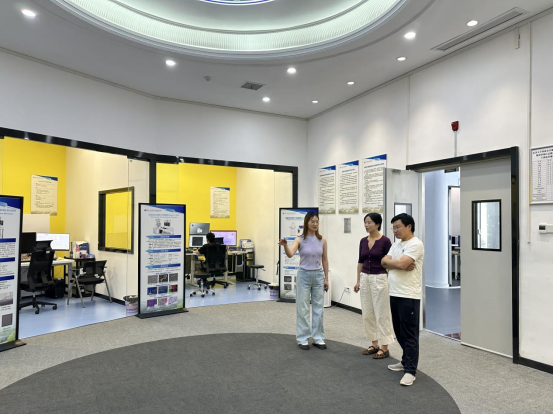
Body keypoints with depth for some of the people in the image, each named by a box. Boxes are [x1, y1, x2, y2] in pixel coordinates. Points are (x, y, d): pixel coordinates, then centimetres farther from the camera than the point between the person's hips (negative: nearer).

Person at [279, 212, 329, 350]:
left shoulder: (322, 240, 2)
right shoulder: (300, 239, -7)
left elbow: (325, 260, 7)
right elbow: (290, 254, -24)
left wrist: (326, 278, 5)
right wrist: (285, 245, -45)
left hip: (318, 275, 3)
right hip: (304, 275, -3)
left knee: (318, 308, 9)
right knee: (303, 308, 3)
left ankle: (318, 338, 20)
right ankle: (303, 339, 15)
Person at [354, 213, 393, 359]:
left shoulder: (385, 241, -11)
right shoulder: (363, 241, 7)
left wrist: (389, 282, -11)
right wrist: (358, 280, 11)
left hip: (379, 279, -6)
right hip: (365, 279, 7)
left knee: (382, 314, 0)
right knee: (367, 314, 11)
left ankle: (384, 348, 11)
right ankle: (374, 344, 24)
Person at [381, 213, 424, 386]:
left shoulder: (415, 244, -14)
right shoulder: (396, 244, 14)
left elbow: (400, 263, -25)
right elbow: (384, 263, 4)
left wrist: (389, 261, -5)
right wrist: (402, 266, -13)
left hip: (409, 297, -9)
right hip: (394, 294, 9)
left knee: (409, 335, -2)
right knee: (399, 332, 19)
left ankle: (410, 371, 5)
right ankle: (406, 361, 34)